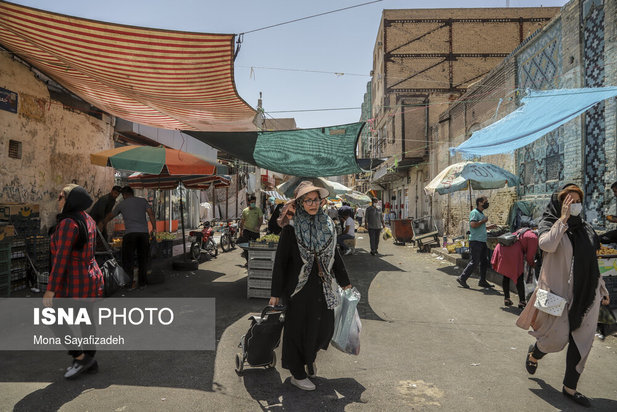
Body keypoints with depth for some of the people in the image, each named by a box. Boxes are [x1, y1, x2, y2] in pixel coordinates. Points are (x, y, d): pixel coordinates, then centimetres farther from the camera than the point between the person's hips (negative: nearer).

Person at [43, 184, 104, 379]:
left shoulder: (68, 223, -20)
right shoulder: (88, 220, 8)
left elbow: (61, 258, -23)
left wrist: (50, 289, -19)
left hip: (74, 283, -9)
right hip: (91, 278, 9)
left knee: (56, 321, 6)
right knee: (84, 321, 16)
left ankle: (80, 358, 12)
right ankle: (90, 361, 25)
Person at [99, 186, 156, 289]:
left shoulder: (122, 204, 16)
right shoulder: (143, 201, 16)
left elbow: (110, 216, 31)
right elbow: (151, 213, 2)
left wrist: (102, 223, 48)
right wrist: (154, 228, 4)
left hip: (130, 233, -1)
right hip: (144, 232, 2)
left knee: (128, 259, 5)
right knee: (143, 258, 10)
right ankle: (142, 282, 12)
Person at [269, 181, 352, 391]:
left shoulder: (327, 225, 4)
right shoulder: (291, 229, -11)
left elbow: (335, 256, 13)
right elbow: (280, 262, -9)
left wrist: (345, 283, 17)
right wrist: (275, 293, -9)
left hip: (322, 288, 5)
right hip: (299, 289, -5)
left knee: (325, 328, 11)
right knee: (298, 330, 7)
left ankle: (309, 357, 42)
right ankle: (297, 374, 27)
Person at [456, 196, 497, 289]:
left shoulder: (481, 214, 19)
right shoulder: (474, 212, -11)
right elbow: (473, 224, -25)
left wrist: (488, 227, 18)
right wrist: (483, 221, -14)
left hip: (483, 241, 10)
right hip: (476, 241, -10)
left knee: (484, 261, 11)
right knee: (475, 261, -9)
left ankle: (482, 281, 19)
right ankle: (462, 278, -1)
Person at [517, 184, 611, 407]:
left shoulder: (585, 228, 12)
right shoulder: (549, 224, -5)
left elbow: (592, 262, 18)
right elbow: (547, 245, -28)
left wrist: (602, 289, 19)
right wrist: (563, 219, -20)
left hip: (585, 294, 6)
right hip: (559, 291, -6)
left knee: (582, 342, 7)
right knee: (557, 339, -2)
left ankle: (570, 388, 22)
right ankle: (533, 353, 32)